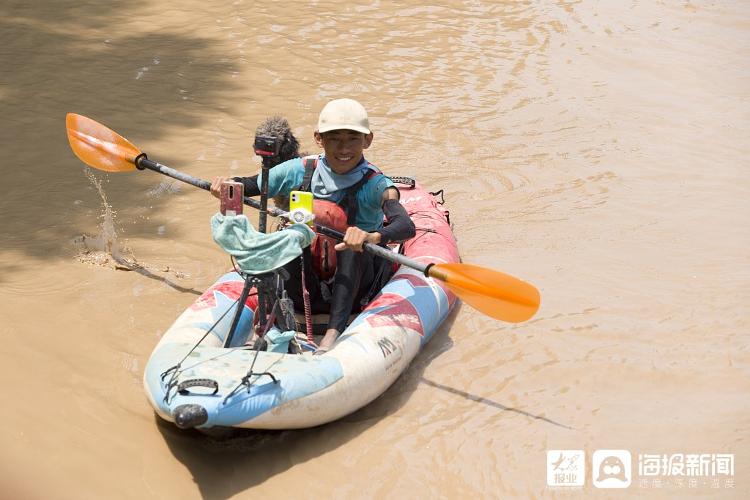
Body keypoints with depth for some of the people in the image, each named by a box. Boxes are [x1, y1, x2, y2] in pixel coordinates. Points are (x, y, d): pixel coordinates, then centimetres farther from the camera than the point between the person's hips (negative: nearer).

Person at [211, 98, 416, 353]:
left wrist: (373, 236, -54)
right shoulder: (301, 171, -4)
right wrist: (226, 185, -14)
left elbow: (407, 226, -33)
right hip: (309, 283, 2)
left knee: (352, 248, -32)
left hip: (354, 282, -2)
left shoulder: (374, 184, -15)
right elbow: (250, 185, 9)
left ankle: (333, 333, -40)